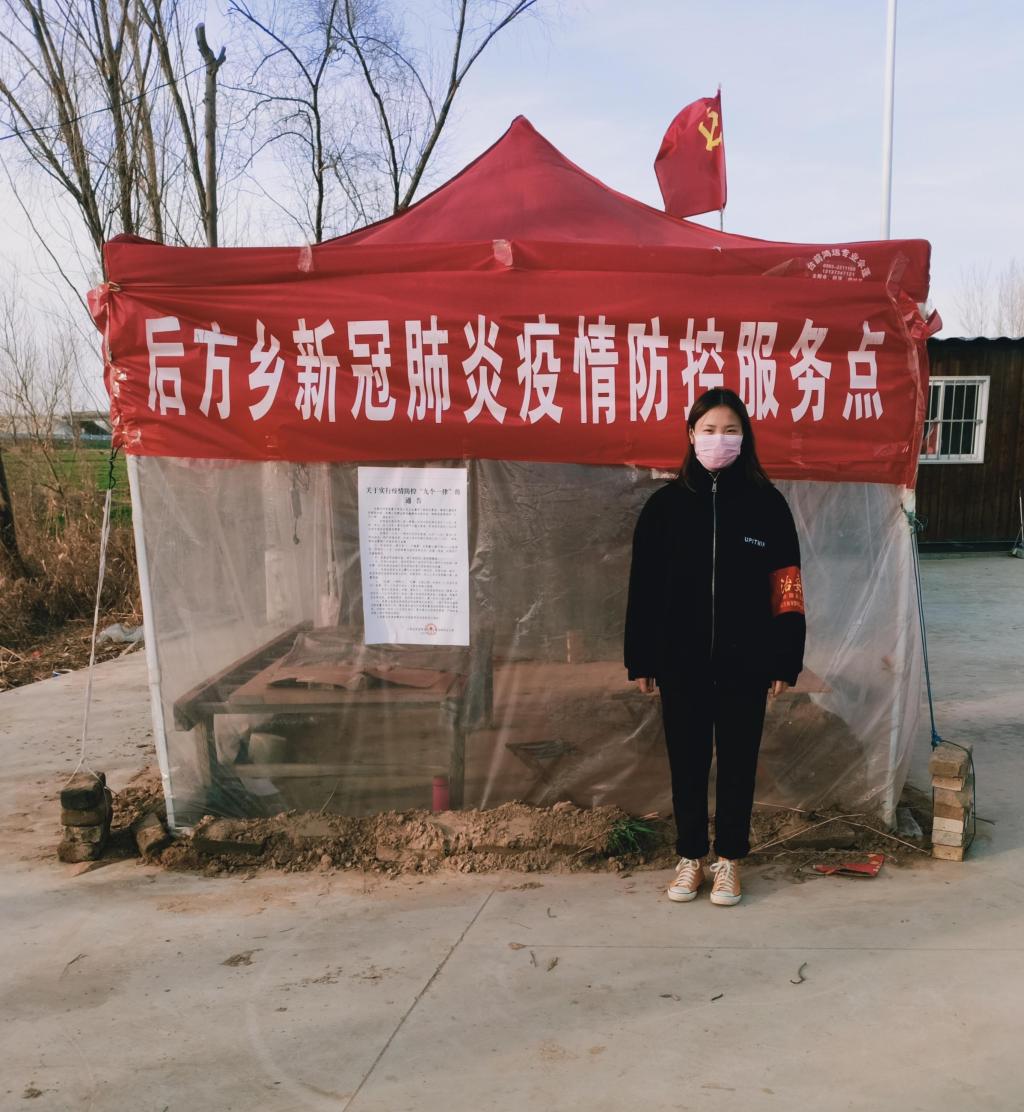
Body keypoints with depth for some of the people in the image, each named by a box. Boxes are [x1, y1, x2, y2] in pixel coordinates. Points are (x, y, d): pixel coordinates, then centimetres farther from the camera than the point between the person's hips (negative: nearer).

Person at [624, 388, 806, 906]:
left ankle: (729, 859, 27)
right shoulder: (665, 504, -1)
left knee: (737, 760, 10)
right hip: (681, 662, 1)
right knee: (687, 761, 11)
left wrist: (785, 661, -4)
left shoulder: (766, 503, -2)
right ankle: (690, 858, 27)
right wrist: (640, 660, -1)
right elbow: (644, 587, 1)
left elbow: (785, 588, -1)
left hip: (744, 662, 0)